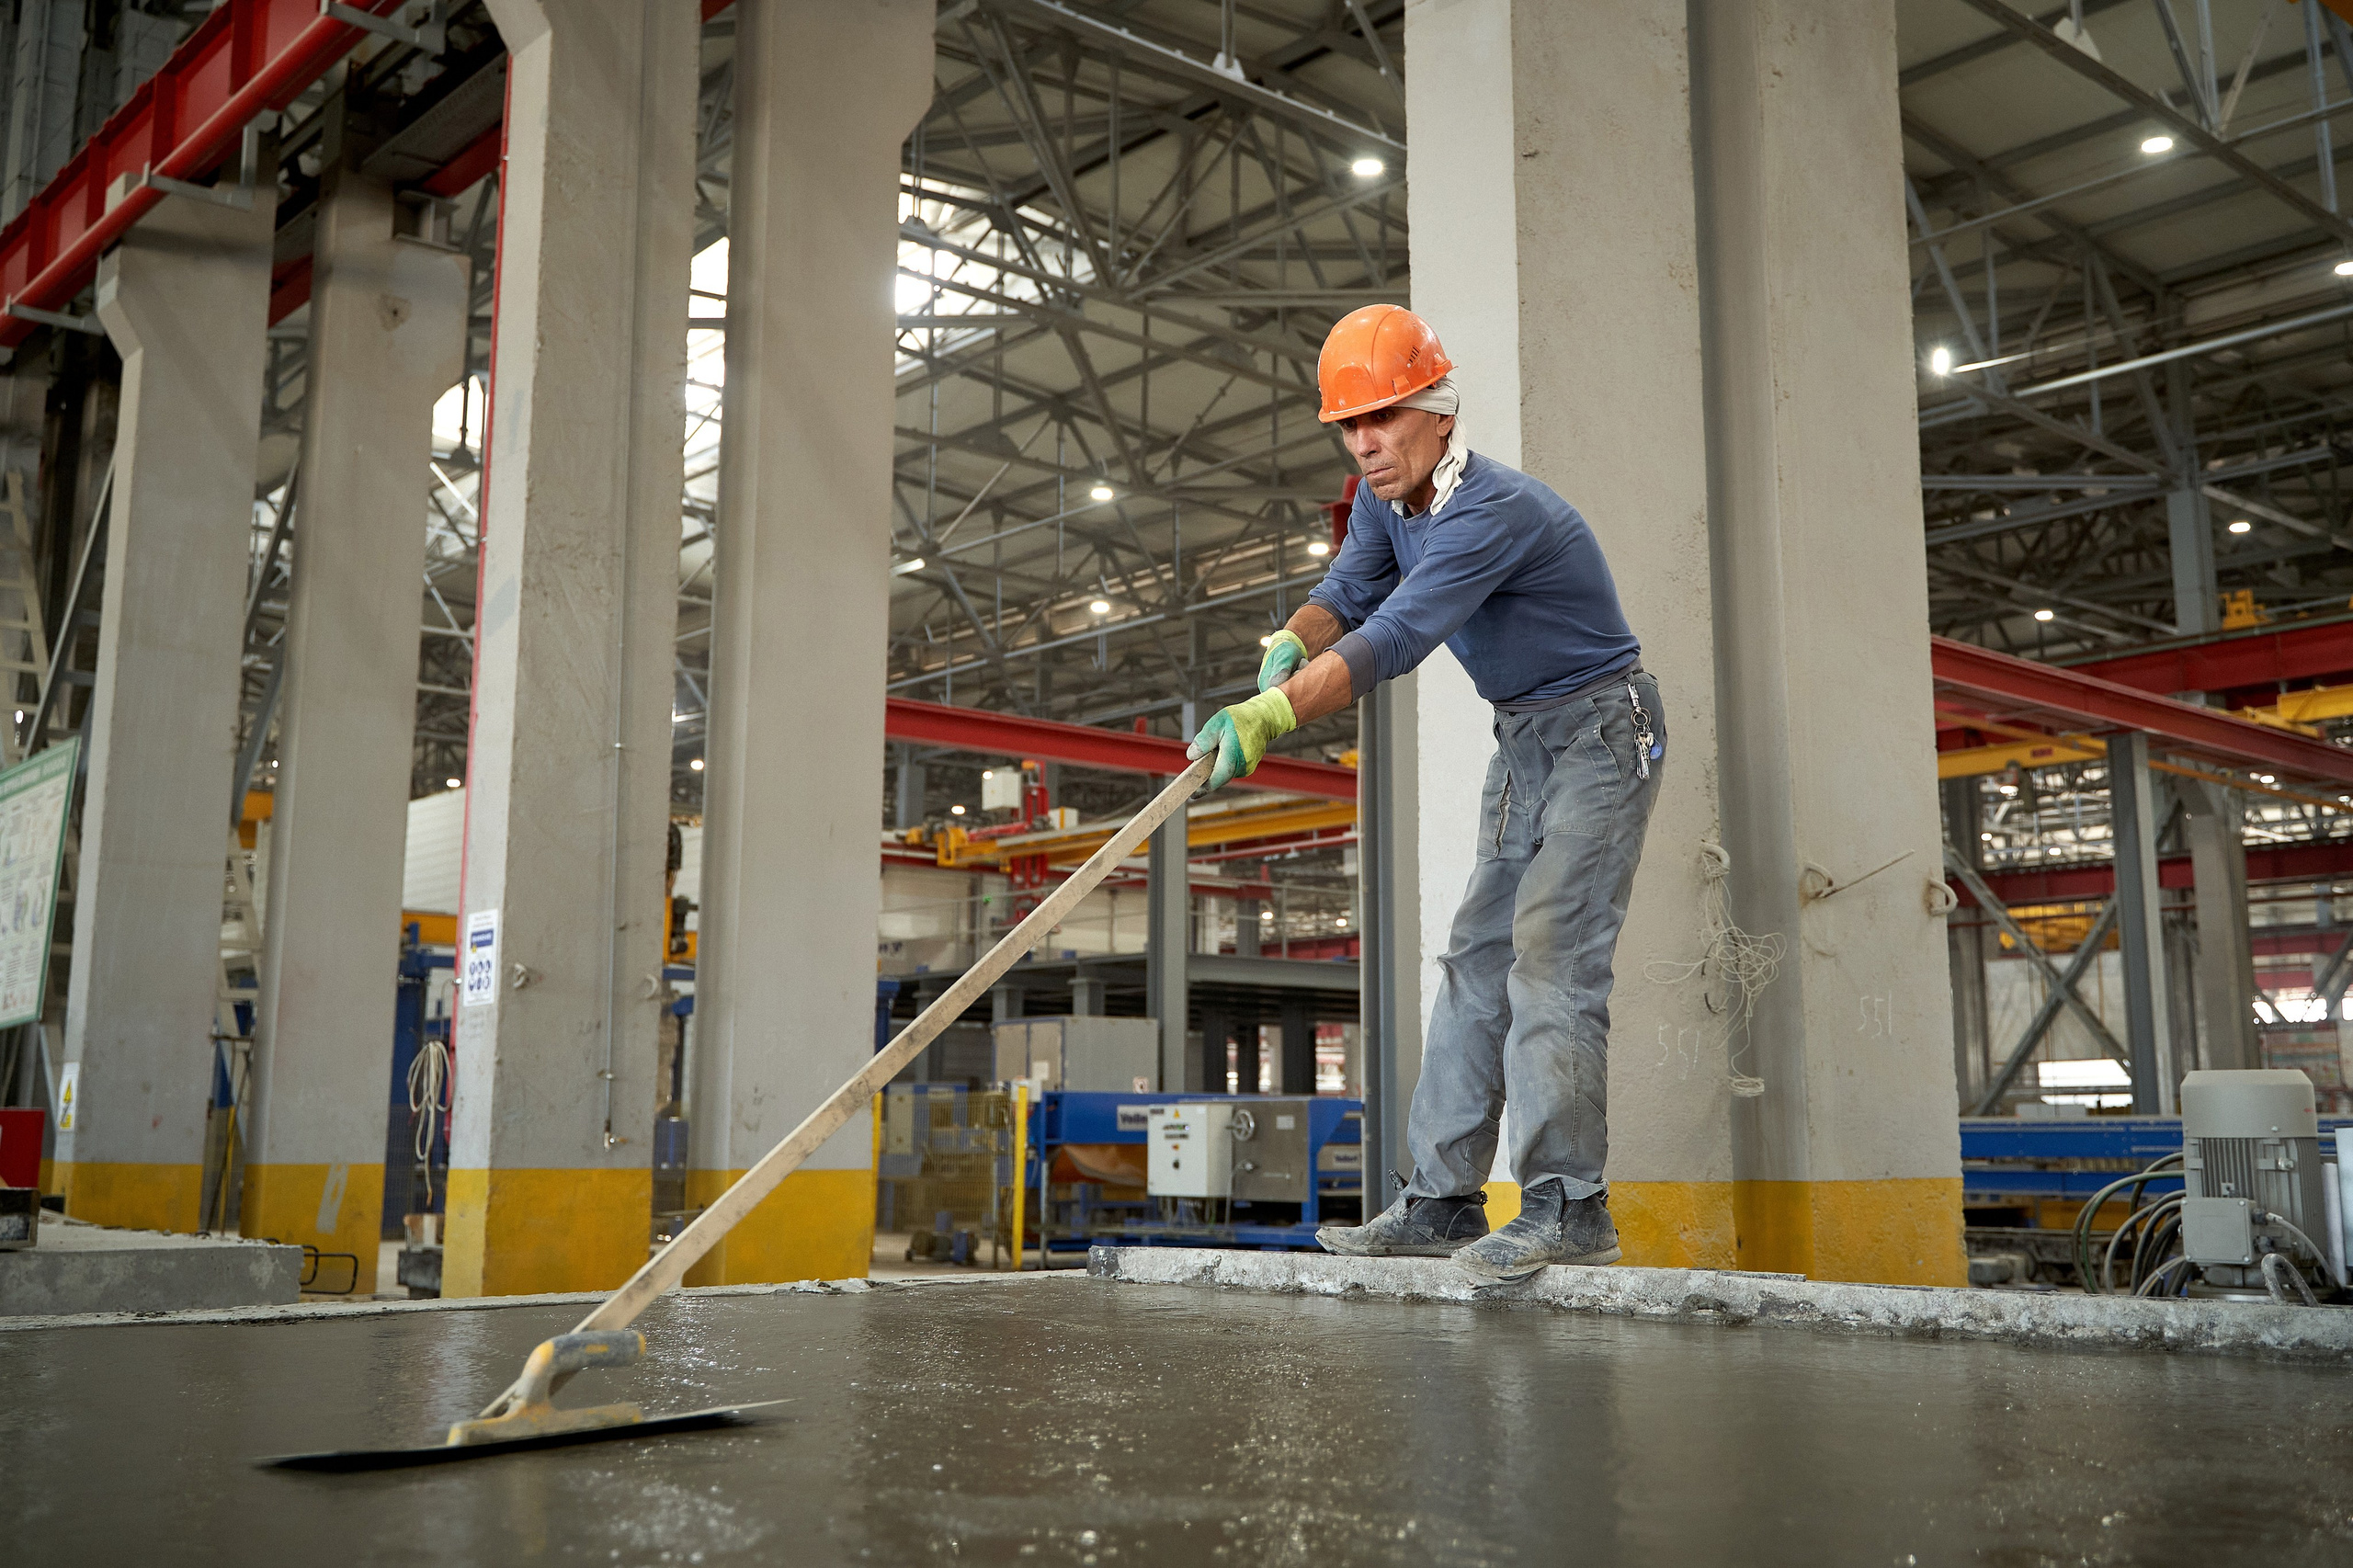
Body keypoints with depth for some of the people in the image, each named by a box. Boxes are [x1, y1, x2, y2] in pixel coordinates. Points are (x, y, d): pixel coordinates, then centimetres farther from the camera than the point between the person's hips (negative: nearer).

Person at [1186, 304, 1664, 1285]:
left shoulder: (1493, 512, -29)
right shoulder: (1384, 498, -1)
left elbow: (1393, 640, -39)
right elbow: (1351, 590, 8)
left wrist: (1268, 716, -49)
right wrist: (1290, 643, -16)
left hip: (1603, 733, -9)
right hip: (1522, 741, 9)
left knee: (1550, 949, -20)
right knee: (1477, 955, 4)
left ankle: (1568, 1205, -19)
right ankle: (1442, 1200, 6)